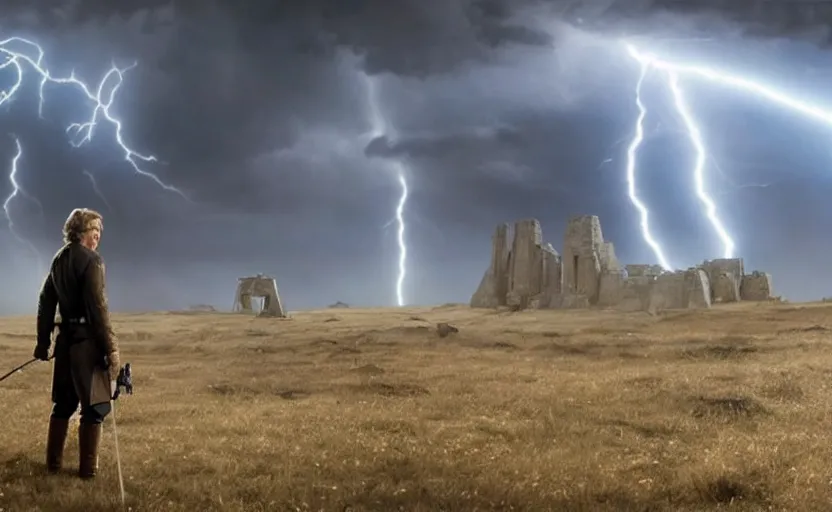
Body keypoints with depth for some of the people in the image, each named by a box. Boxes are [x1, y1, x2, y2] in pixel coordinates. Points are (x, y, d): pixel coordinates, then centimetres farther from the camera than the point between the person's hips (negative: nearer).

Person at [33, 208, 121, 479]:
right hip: (87, 340, -8)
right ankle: (88, 468, 3)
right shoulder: (91, 260, -12)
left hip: (66, 339, 8)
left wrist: (43, 341, 20)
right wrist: (111, 348, -16)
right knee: (95, 405, 0)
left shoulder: (59, 259, 11)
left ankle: (54, 462, 23)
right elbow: (98, 307, -17)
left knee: (64, 404, 17)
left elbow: (45, 302, 14)